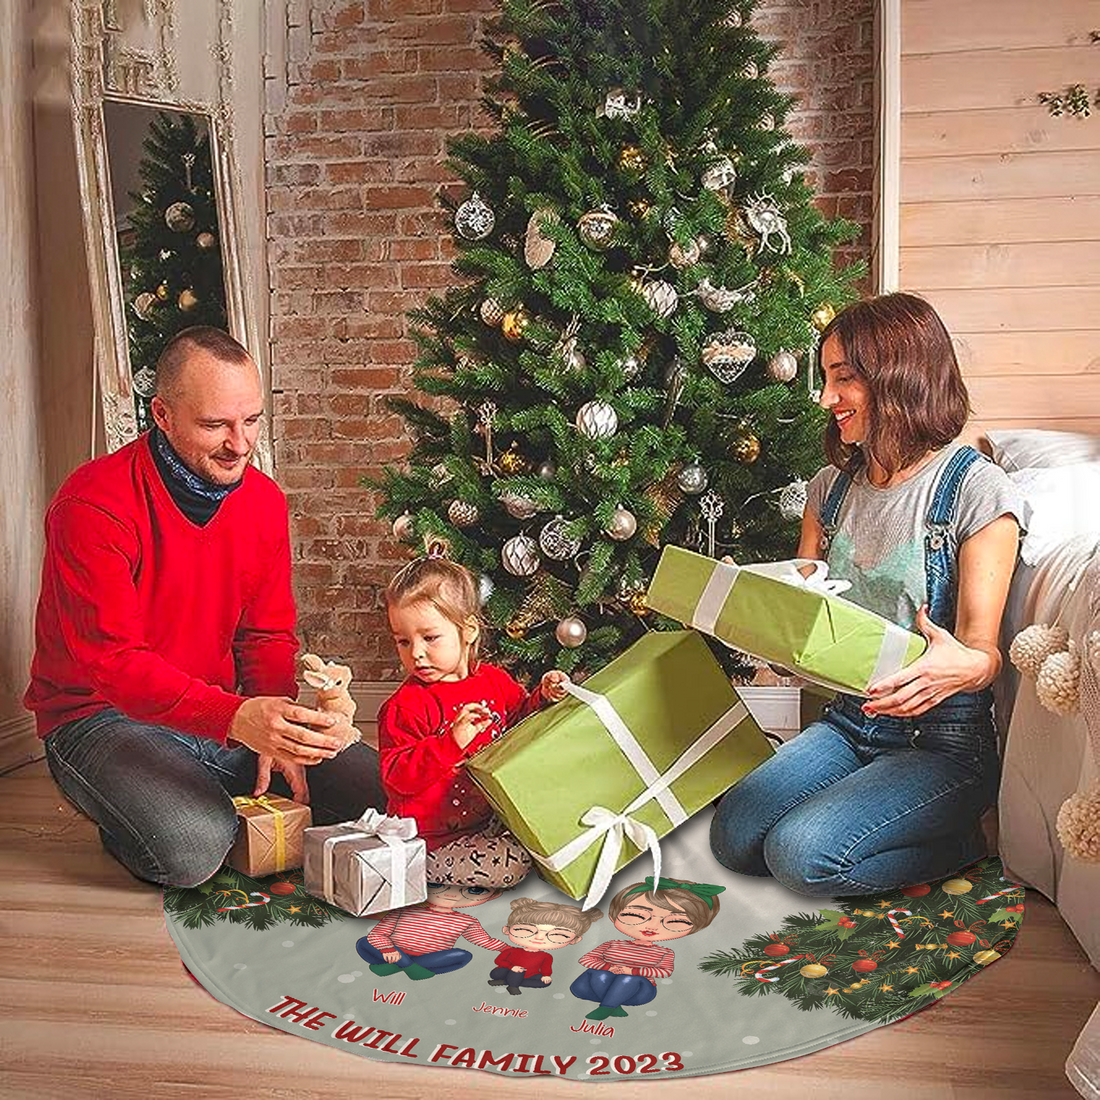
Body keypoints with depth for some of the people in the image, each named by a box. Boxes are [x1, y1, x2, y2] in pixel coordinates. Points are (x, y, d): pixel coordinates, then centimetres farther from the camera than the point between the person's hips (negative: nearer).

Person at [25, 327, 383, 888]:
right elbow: (111, 660, -27)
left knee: (380, 789, -7)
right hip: (104, 715, -5)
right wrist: (237, 718, -42)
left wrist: (277, 735, -13)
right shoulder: (93, 504, -20)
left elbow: (269, 635, 6)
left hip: (225, 713, 6)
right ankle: (131, 813, 2)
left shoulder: (264, 499, 1)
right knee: (193, 847, -33)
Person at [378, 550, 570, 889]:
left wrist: (542, 697, 1)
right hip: (434, 841, -6)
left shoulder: (494, 680, 3)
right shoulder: (404, 707, -16)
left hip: (492, 817, 6)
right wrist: (451, 742, -34)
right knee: (511, 866, -21)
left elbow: (519, 719, 22)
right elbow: (396, 778, -22)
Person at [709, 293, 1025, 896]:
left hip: (942, 739, -6)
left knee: (801, 853, -24)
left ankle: (959, 842, 3)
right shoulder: (831, 487, 8)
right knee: (733, 839, -11)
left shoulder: (977, 490, -12)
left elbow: (983, 652, -16)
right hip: (847, 722, 6)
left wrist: (963, 666, -40)